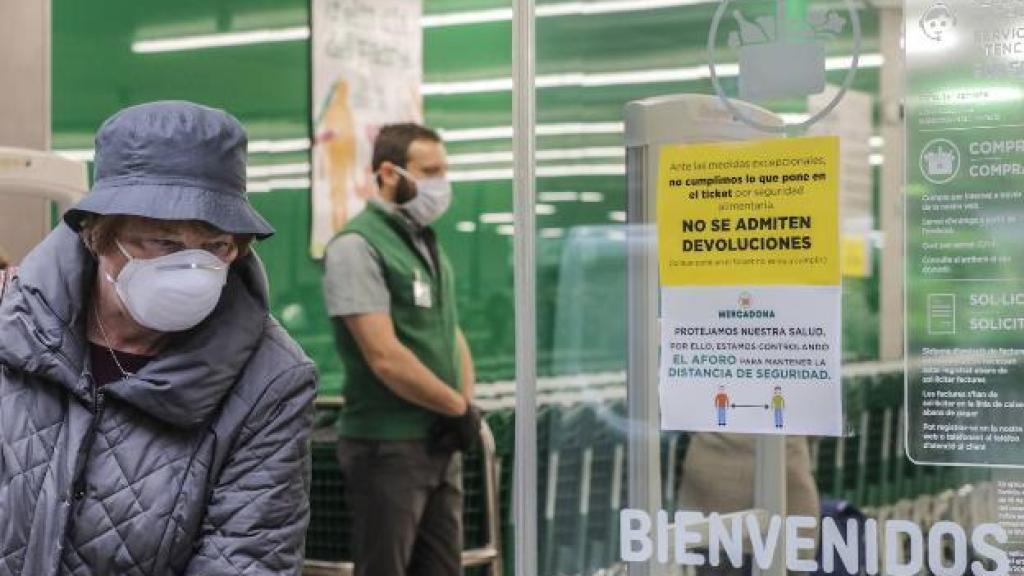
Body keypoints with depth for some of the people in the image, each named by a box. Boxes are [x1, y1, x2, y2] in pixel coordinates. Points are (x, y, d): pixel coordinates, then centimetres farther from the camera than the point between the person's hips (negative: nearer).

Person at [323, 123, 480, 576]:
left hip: (441, 443, 8)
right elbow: (386, 357, -20)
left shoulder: (428, 244, 14)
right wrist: (460, 408, -12)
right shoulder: (357, 246, -13)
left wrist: (467, 406, -2)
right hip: (387, 448, -8)